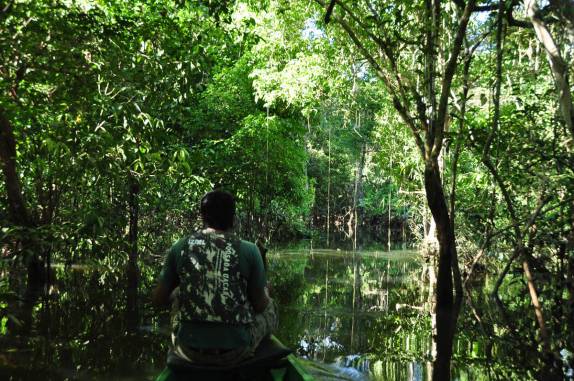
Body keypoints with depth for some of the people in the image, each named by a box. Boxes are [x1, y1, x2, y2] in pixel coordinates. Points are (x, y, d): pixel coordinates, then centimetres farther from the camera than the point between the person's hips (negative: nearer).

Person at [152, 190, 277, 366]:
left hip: (190, 350, 3)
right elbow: (260, 306, -1)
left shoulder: (179, 248, -4)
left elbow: (158, 300, 2)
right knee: (270, 309, 26)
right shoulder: (248, 250, -10)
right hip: (235, 352, -2)